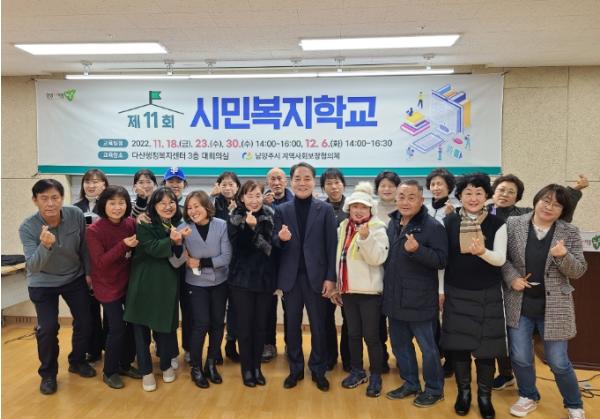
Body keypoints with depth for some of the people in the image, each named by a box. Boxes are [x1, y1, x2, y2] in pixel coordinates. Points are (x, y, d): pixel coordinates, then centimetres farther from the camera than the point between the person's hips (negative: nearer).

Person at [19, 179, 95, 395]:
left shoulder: (76, 215, -21)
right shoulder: (27, 227, -24)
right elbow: (32, 267, -29)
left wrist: (89, 272, 5)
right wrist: (45, 246, -47)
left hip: (75, 278, 2)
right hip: (42, 284, -2)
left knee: (85, 322, 5)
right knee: (48, 327, -10)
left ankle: (77, 361, 33)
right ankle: (48, 373, 17)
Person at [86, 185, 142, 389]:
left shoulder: (131, 224, -5)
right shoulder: (94, 230, -17)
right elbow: (100, 262, -21)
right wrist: (123, 245, -31)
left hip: (128, 282, 5)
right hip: (108, 286, -5)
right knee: (117, 328, -2)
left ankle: (125, 364, 34)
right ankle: (109, 372, 22)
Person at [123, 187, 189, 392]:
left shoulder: (178, 227, 5)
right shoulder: (144, 225, -6)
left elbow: (178, 261, -2)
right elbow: (153, 248, -20)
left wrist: (179, 242, -21)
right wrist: (171, 240, -32)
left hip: (167, 285, 3)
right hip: (144, 283, -2)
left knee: (166, 326, 8)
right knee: (141, 327, 5)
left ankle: (166, 365, 31)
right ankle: (146, 371, 22)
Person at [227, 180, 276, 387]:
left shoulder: (270, 217, 1)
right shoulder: (235, 218, -4)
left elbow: (272, 247, -6)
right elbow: (238, 247, -16)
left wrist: (255, 228, -19)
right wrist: (249, 227, -28)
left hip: (264, 279, 2)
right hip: (242, 279, -1)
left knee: (260, 325, 9)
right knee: (244, 325, 4)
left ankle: (257, 367, 25)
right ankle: (247, 368, 20)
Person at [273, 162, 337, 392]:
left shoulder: (325, 210, -2)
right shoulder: (282, 210, 2)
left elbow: (331, 246, -3)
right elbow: (275, 244, 2)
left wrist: (330, 277, -7)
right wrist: (281, 238, -21)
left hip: (316, 276, -1)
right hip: (291, 277, 2)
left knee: (318, 326, 10)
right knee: (292, 326, 12)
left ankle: (318, 370, 28)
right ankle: (295, 369, 30)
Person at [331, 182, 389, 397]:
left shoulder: (377, 229, -7)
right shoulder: (343, 228, 9)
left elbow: (377, 258, -19)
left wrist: (365, 237, -31)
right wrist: (336, 286, 15)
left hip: (369, 291, -5)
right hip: (348, 290, 5)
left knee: (371, 336, 1)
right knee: (353, 334, 14)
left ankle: (375, 377, 17)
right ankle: (357, 371, 30)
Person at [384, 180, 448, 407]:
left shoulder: (432, 226, -13)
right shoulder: (393, 224, 8)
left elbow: (441, 260, -17)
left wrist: (417, 250, -31)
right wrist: (387, 288, 13)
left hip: (419, 299, -7)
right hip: (395, 298, 7)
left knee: (427, 347, 8)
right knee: (399, 344, 17)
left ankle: (434, 389, 26)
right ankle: (410, 383, 34)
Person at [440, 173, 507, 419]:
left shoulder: (497, 224, -4)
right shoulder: (449, 222, -2)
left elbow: (500, 259, -12)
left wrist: (483, 252, -34)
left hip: (488, 295, 0)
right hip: (456, 294, 1)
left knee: (485, 346, 5)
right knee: (458, 344, 6)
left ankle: (484, 396, 26)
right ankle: (463, 392, 26)